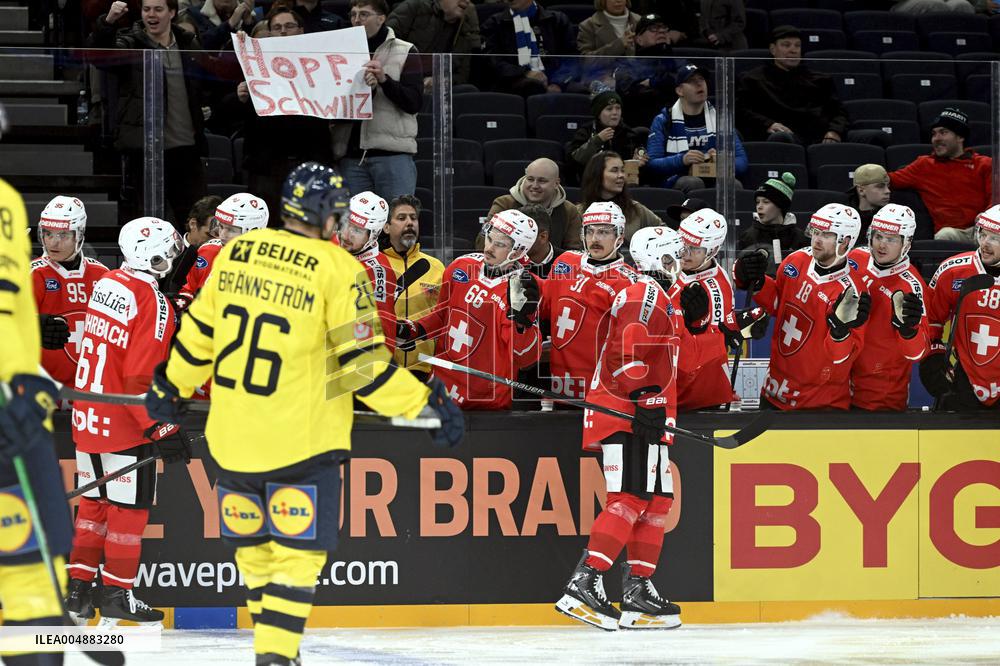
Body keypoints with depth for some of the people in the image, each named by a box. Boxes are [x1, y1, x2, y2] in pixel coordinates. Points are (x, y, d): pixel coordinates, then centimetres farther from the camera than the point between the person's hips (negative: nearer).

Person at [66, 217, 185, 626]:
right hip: (125, 424, -8)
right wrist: (163, 430, -16)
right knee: (129, 506, 3)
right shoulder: (152, 302, -18)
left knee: (94, 502, 16)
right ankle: (117, 595, 6)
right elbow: (142, 377, -21)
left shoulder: (106, 283, 6)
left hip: (87, 417, 8)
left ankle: (79, 591, 18)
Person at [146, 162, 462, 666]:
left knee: (253, 546, 18)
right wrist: (426, 403, -6)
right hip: (301, 436, -5)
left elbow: (199, 332, 12)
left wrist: (172, 386, 28)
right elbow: (362, 362, -12)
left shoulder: (236, 253, 3)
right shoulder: (335, 269, -11)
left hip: (233, 432, 5)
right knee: (297, 550, 2)